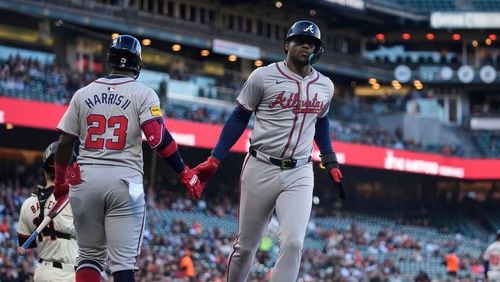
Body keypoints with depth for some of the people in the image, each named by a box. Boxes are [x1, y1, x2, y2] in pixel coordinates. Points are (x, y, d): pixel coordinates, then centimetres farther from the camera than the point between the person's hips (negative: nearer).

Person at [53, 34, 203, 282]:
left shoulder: (83, 94, 10)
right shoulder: (143, 94, 1)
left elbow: (65, 143, 10)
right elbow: (158, 137, -12)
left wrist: (60, 182, 23)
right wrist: (185, 173, -7)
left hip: (86, 179, 3)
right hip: (125, 182, -3)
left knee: (90, 255, 13)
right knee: (123, 262, -3)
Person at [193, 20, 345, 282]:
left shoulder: (325, 86, 9)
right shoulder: (263, 77, -3)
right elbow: (239, 118, 2)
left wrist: (331, 163, 22)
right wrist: (214, 159, -3)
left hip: (299, 175, 2)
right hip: (261, 170, -2)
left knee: (293, 243, -15)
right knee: (246, 245, 6)